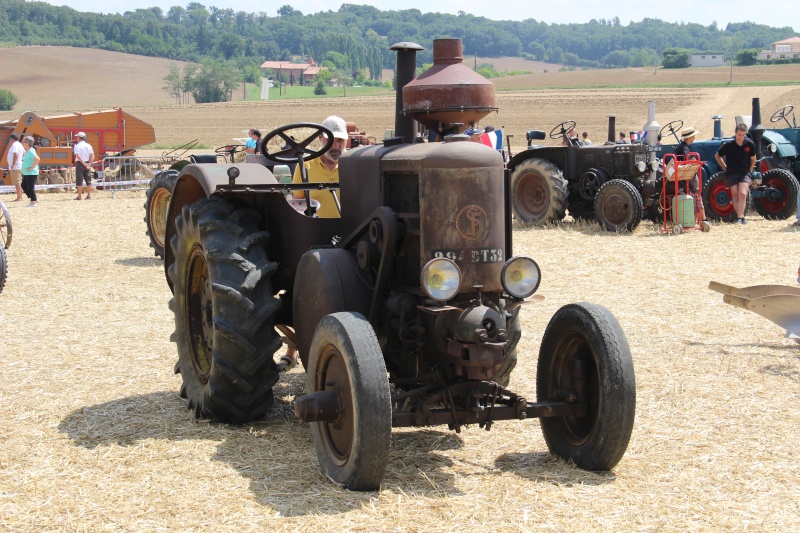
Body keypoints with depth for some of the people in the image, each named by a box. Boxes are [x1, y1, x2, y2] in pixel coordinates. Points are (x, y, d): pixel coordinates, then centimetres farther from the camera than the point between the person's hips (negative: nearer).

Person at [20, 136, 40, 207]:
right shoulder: (27, 151, 13)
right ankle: (35, 199, 21)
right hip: (26, 173, 11)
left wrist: (31, 167, -24)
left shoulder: (31, 151, -18)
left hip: (31, 173, -11)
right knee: (24, 186, 15)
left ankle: (34, 202, 3)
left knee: (30, 187, -5)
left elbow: (37, 159, -31)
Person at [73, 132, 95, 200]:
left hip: (80, 163, -5)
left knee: (79, 180, -2)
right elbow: (92, 156, 1)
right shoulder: (88, 145, 7)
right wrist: (89, 164, -4)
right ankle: (89, 195, 10)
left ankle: (80, 196, -2)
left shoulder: (77, 146, -7)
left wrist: (84, 163, -15)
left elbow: (78, 156, -17)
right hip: (87, 163, 5)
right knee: (88, 180, 9)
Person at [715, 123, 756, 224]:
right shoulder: (728, 145, -9)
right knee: (735, 195, -1)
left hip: (744, 173, 0)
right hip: (731, 173, 0)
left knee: (742, 194, -16)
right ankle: (741, 216, 8)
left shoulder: (750, 144, -5)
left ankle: (740, 217, -20)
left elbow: (753, 159, 12)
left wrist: (749, 170, 7)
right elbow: (717, 156, 7)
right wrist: (725, 168, 6)